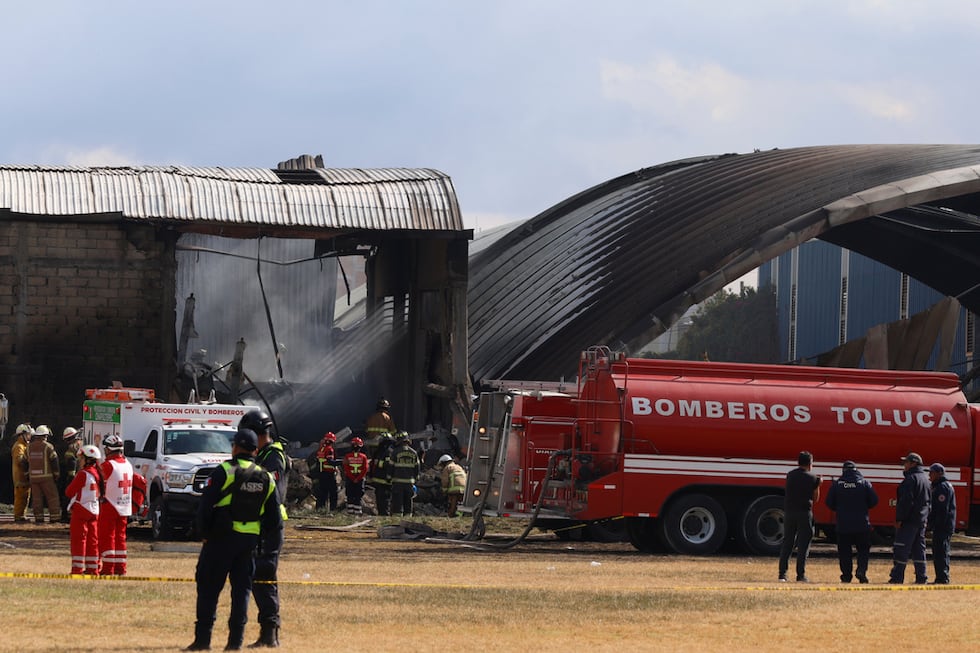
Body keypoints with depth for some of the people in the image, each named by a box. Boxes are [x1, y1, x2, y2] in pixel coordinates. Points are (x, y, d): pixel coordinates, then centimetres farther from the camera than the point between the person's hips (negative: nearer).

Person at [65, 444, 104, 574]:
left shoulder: (83, 474, -16)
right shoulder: (98, 474, 8)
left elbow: (70, 491, -12)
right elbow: (101, 491, 15)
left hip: (81, 509, -8)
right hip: (94, 510, 8)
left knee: (78, 539, -4)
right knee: (92, 540, 11)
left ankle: (77, 567, -6)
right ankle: (92, 568, 12)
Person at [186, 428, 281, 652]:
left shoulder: (225, 471, -8)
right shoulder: (266, 478, 8)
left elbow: (206, 504, -10)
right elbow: (275, 517, 10)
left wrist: (204, 533, 0)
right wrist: (270, 546, 16)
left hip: (222, 538, -4)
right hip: (250, 540, 4)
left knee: (208, 587, 1)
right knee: (242, 589, 9)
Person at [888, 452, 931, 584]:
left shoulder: (911, 479, -13)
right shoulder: (925, 479, 17)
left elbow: (906, 501, -20)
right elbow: (929, 500, 20)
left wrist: (899, 519, -18)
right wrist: (925, 517, 19)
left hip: (909, 520, -9)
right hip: (922, 519, 9)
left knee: (901, 550, -7)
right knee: (919, 549, 12)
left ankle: (897, 577, -9)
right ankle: (922, 577, 11)